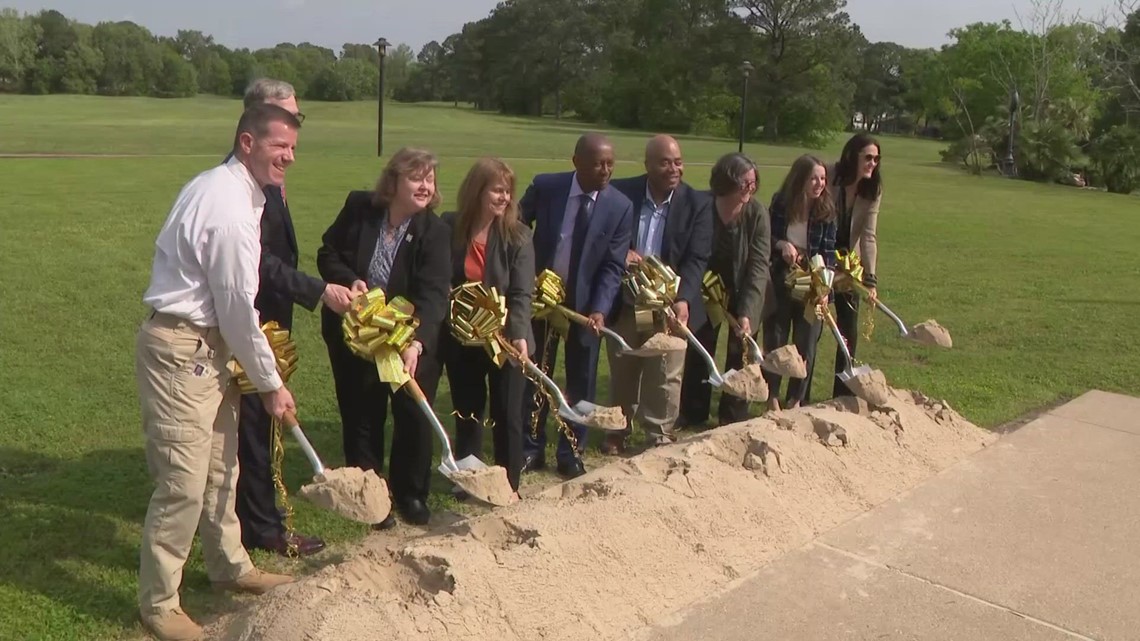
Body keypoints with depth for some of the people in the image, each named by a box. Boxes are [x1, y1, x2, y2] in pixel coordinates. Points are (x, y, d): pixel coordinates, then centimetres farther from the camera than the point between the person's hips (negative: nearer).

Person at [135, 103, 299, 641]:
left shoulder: (221, 187, 9)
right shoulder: (231, 209, -22)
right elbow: (239, 310, -18)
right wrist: (271, 383, -7)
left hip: (202, 344, 11)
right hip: (181, 349, -11)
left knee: (219, 466, 21)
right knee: (183, 481, -3)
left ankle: (229, 566, 38)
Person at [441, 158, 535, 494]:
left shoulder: (517, 235, -10)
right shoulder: (449, 228, -5)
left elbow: (522, 292, -16)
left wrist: (518, 335, -30)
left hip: (504, 339, -2)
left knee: (506, 415, 7)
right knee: (466, 412, 15)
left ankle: (509, 486, 21)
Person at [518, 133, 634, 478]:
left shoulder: (621, 207, -10)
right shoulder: (544, 187, -10)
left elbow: (613, 266, -10)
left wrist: (599, 310, -22)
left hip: (586, 304, 0)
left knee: (581, 383, 8)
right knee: (533, 376, 10)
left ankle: (571, 453, 23)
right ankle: (531, 449, 25)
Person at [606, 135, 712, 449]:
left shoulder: (698, 203, -5)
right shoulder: (621, 193, -6)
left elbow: (697, 258, -10)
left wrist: (683, 298, -24)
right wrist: (621, 252, -19)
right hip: (625, 301, 1)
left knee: (666, 375, 5)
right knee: (621, 371, 16)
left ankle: (661, 435, 23)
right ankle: (619, 428, 35)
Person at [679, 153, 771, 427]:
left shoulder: (757, 213, -22)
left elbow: (758, 266, -25)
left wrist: (746, 313, -33)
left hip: (744, 295, -1)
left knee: (739, 358, 5)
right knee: (697, 354, 7)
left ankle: (733, 423, 19)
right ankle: (693, 419, 23)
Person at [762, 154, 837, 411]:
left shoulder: (826, 210, -6)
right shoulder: (780, 203, -6)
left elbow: (829, 252, -7)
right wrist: (781, 244, -18)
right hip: (780, 282, 0)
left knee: (806, 344, 8)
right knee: (775, 341, 8)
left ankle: (795, 400, 24)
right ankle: (772, 398, 23)